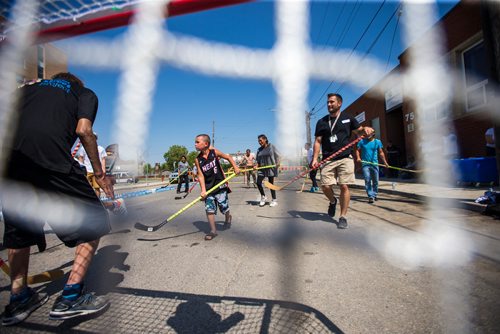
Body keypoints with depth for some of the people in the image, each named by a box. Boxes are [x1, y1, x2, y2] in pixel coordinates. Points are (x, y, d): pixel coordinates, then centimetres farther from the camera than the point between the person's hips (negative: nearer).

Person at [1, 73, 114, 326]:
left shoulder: (28, 88, 32)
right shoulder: (85, 93, 20)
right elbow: (83, 130, 0)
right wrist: (99, 173, 3)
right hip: (51, 160, -6)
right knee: (94, 222, 7)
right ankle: (71, 297, 5)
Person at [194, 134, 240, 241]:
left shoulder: (214, 152, -7)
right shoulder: (198, 160, -3)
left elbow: (228, 157, 7)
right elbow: (200, 175, -6)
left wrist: (235, 167, -3)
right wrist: (203, 190, -14)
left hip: (220, 184, -1)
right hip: (208, 187, 2)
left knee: (224, 207, 6)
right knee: (209, 209, -5)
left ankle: (228, 217, 41)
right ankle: (213, 231, 9)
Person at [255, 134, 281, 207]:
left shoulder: (271, 147, -3)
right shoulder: (259, 150, 10)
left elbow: (277, 156, -5)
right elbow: (258, 161, 12)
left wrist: (277, 163, -22)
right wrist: (256, 166, -7)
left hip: (271, 168, -4)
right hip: (262, 169, 4)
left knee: (271, 184, 2)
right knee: (258, 182, -7)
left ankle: (274, 200, 18)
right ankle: (263, 197, 14)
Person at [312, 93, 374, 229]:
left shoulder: (348, 119, 9)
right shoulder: (321, 122, 12)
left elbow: (359, 132, 15)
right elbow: (318, 141, 8)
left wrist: (365, 129, -10)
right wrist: (315, 158, -2)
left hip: (345, 158, -1)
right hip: (328, 160, 2)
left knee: (344, 186, -5)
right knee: (325, 186, -6)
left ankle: (343, 217, 7)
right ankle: (333, 201, 28)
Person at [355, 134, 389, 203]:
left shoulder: (377, 142, 7)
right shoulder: (362, 141, 5)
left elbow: (381, 152, 10)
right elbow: (358, 150, 6)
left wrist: (385, 162, 5)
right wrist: (358, 157, -12)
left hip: (375, 164, 2)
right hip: (365, 164, -1)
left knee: (375, 181, 8)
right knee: (367, 181, -7)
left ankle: (375, 195, 25)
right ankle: (371, 196, -3)